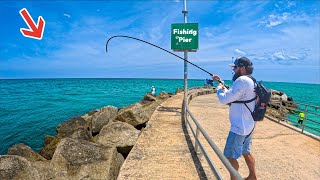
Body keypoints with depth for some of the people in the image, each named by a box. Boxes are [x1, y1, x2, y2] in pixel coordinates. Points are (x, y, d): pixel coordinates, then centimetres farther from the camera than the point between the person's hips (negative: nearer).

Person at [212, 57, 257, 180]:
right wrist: (221, 82, 16)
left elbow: (224, 99, -23)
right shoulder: (250, 81, 12)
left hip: (240, 128, -10)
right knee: (246, 152, 24)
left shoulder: (242, 81, -21)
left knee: (230, 156, 1)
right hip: (248, 126, 10)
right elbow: (231, 94, 21)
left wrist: (219, 88, -4)